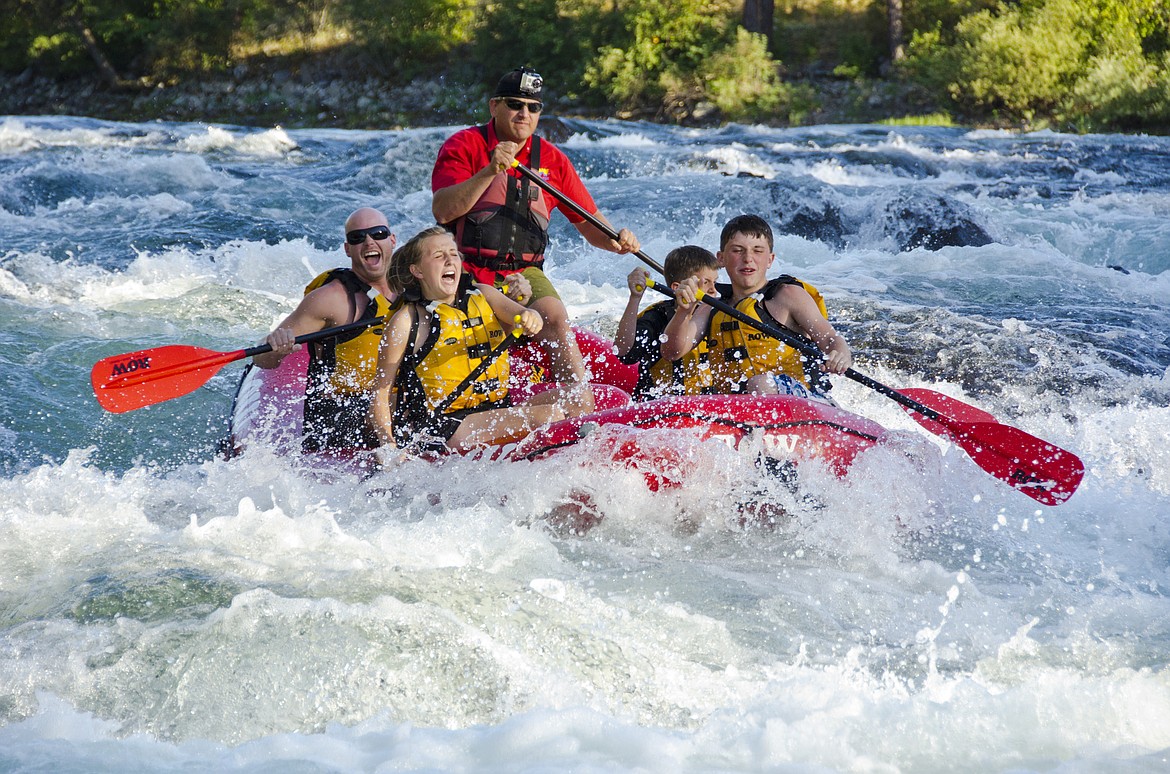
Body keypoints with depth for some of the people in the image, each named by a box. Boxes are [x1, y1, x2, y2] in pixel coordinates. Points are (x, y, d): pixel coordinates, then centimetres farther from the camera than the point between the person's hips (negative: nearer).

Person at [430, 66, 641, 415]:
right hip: (469, 271, -3)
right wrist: (490, 171, -27)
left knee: (556, 320, -23)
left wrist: (616, 239, -10)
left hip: (524, 272, 3)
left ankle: (584, 409, -30)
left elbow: (589, 223, 13)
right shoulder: (463, 146, -2)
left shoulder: (551, 159, 12)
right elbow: (442, 211, -16)